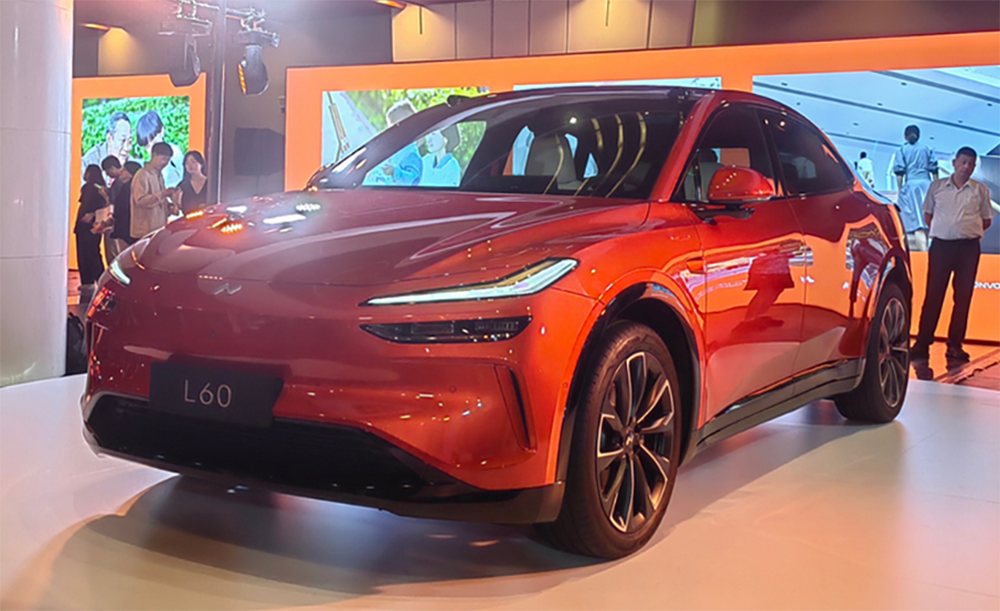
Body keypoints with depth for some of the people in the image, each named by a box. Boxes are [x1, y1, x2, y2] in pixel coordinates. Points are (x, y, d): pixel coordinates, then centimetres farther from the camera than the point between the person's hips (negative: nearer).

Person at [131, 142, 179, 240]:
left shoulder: (159, 175, 15)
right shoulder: (143, 176, -12)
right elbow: (140, 200, -23)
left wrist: (170, 206, 5)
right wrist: (163, 194, -28)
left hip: (159, 228, 8)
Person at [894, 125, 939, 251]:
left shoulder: (902, 151, 5)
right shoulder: (927, 150, 13)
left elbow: (900, 172, -2)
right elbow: (934, 171, 10)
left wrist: (900, 190, 0)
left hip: (911, 184, -3)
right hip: (927, 184, 3)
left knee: (916, 220, -8)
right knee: (926, 219, 10)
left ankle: (923, 249, -18)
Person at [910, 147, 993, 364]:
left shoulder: (981, 190, 7)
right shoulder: (937, 186, 8)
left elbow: (986, 220, 13)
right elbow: (928, 214, 17)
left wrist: (971, 232, 3)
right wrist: (937, 230, 6)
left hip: (968, 247, 1)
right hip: (940, 244, 0)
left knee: (963, 297, 2)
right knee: (933, 295, -2)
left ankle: (955, 346, 9)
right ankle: (923, 343, 1)